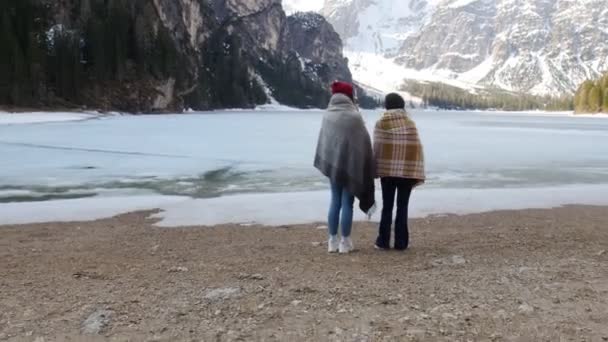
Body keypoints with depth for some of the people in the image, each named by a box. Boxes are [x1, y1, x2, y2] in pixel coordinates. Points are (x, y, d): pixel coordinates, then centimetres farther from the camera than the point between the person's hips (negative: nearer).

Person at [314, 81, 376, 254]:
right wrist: (366, 166, 0)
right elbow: (364, 142, -9)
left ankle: (333, 241, 16)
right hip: (351, 164, -4)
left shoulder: (328, 115, 0)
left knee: (335, 202, 13)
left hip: (332, 163, 4)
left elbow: (322, 141, 5)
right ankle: (345, 242, 9)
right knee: (347, 203, 3)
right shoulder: (354, 116, -13)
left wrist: (327, 162, 14)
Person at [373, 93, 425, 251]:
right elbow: (417, 148, 0)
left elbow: (377, 148, -5)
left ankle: (384, 241, 11)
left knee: (387, 206, 8)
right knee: (403, 206, 7)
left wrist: (375, 169, 3)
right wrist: (418, 173, 3)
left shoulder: (381, 123, -2)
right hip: (408, 171, 1)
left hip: (388, 170, -1)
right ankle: (401, 242, 9)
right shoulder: (410, 123, 2)